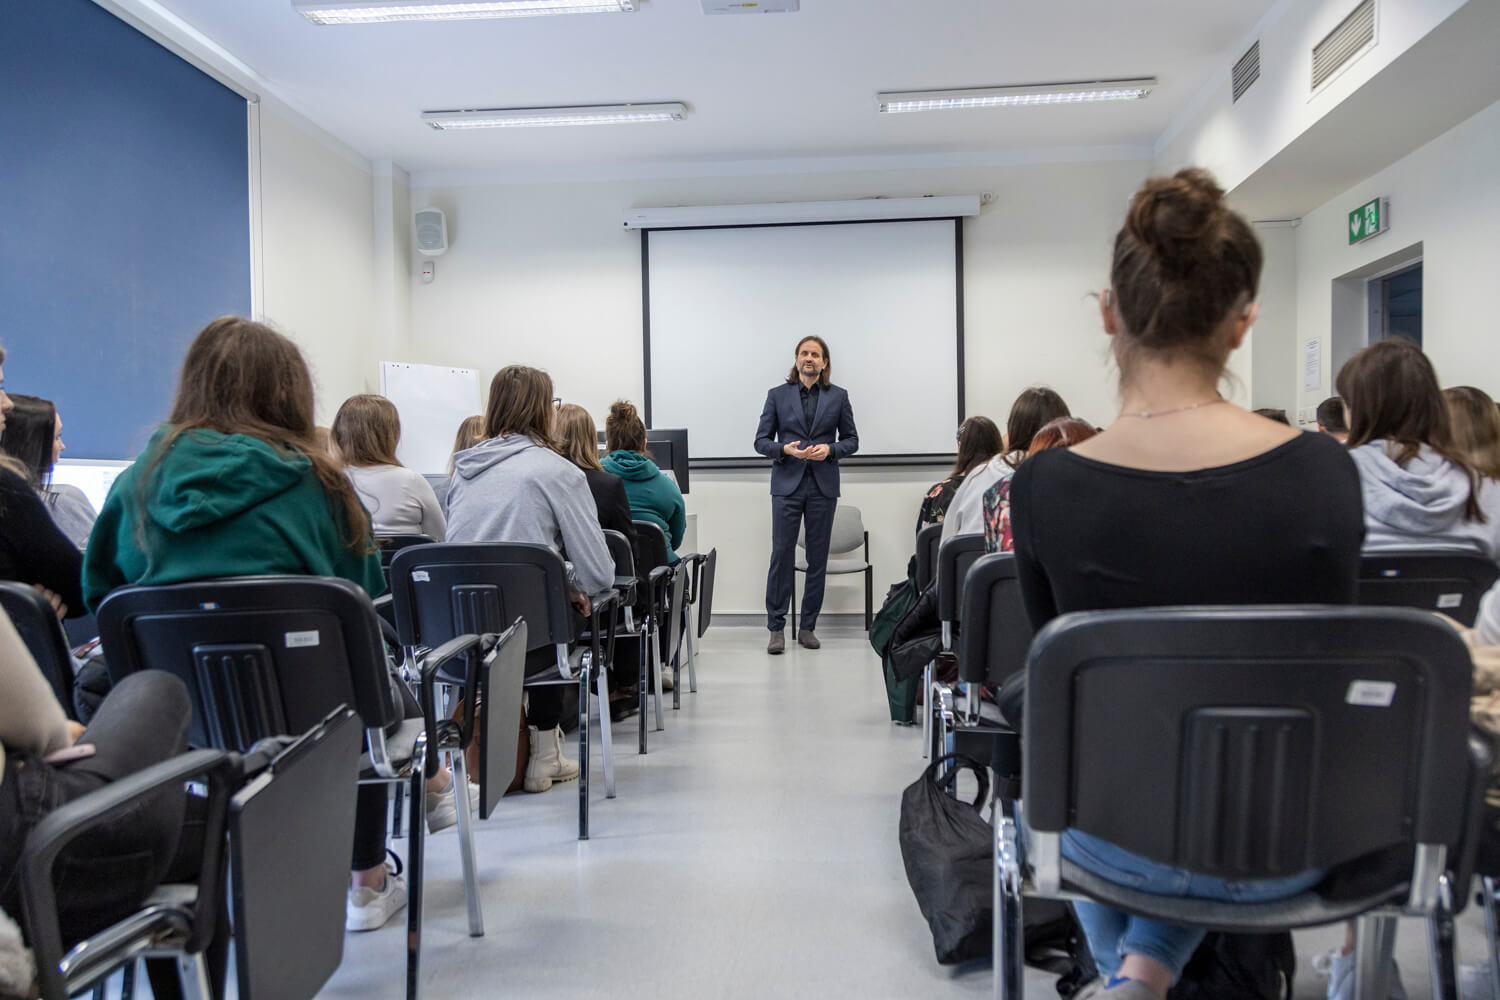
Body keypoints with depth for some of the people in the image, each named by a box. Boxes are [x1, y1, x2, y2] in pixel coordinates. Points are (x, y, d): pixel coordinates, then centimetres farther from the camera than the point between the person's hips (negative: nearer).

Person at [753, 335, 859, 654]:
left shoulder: (838, 396, 8)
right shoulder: (777, 395, 6)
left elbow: (851, 440, 10)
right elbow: (761, 440, 5)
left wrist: (829, 450, -9)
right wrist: (785, 449, -13)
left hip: (823, 486, 1)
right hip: (787, 484, -1)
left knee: (818, 558, 5)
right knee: (781, 556, -5)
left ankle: (808, 626, 15)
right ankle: (776, 628, 2)